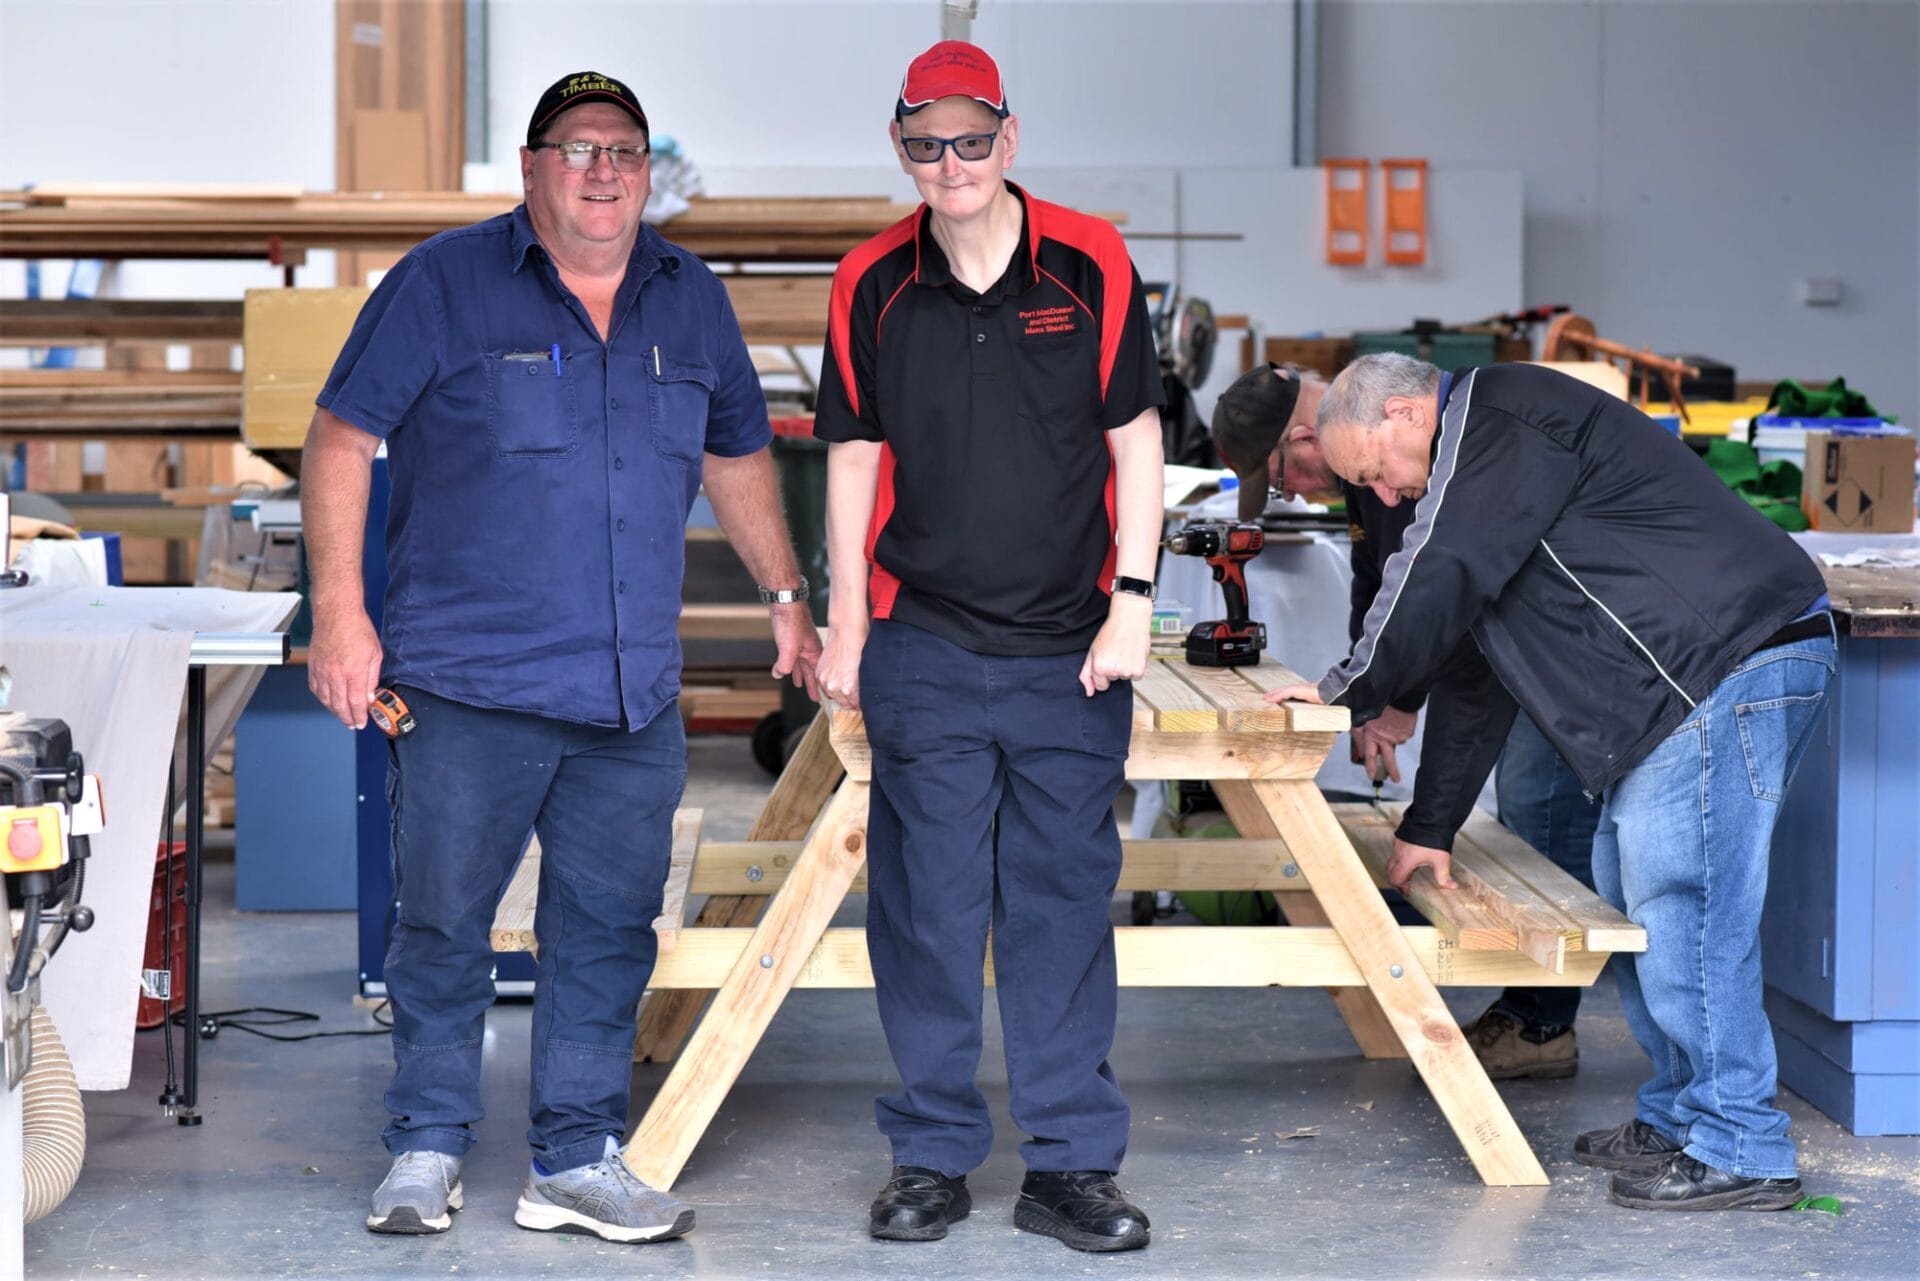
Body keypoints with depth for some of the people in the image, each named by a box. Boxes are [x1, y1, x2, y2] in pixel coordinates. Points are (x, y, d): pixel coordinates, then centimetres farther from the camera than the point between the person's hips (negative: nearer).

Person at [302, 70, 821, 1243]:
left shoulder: (690, 300, 12)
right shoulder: (446, 284, -2)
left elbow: (736, 454, 24)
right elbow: (342, 441, -2)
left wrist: (789, 597, 21)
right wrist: (340, 613, -9)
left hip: (633, 697, 4)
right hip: (467, 684, -4)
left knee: (609, 932, 6)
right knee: (443, 921, 2)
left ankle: (579, 1162, 15)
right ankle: (428, 1147, 16)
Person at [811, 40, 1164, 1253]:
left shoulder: (1090, 265, -2)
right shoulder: (872, 286, 2)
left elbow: (1135, 439, 2)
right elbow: (854, 458, 7)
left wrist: (1132, 603, -4)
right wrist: (848, 626, 5)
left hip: (1070, 652, 0)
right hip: (926, 649, 1)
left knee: (1065, 904, 3)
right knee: (927, 906, 3)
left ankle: (1072, 1161, 10)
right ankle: (934, 1154, 12)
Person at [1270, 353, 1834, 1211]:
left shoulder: (1500, 415, -7)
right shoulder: (1471, 470, 25)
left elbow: (1440, 575, -15)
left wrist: (1348, 691, -1)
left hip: (1732, 666, -11)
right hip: (1692, 688, 11)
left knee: (1680, 909, -10)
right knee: (1629, 893, 15)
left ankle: (1740, 1151, -5)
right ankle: (1679, 1118, 23)